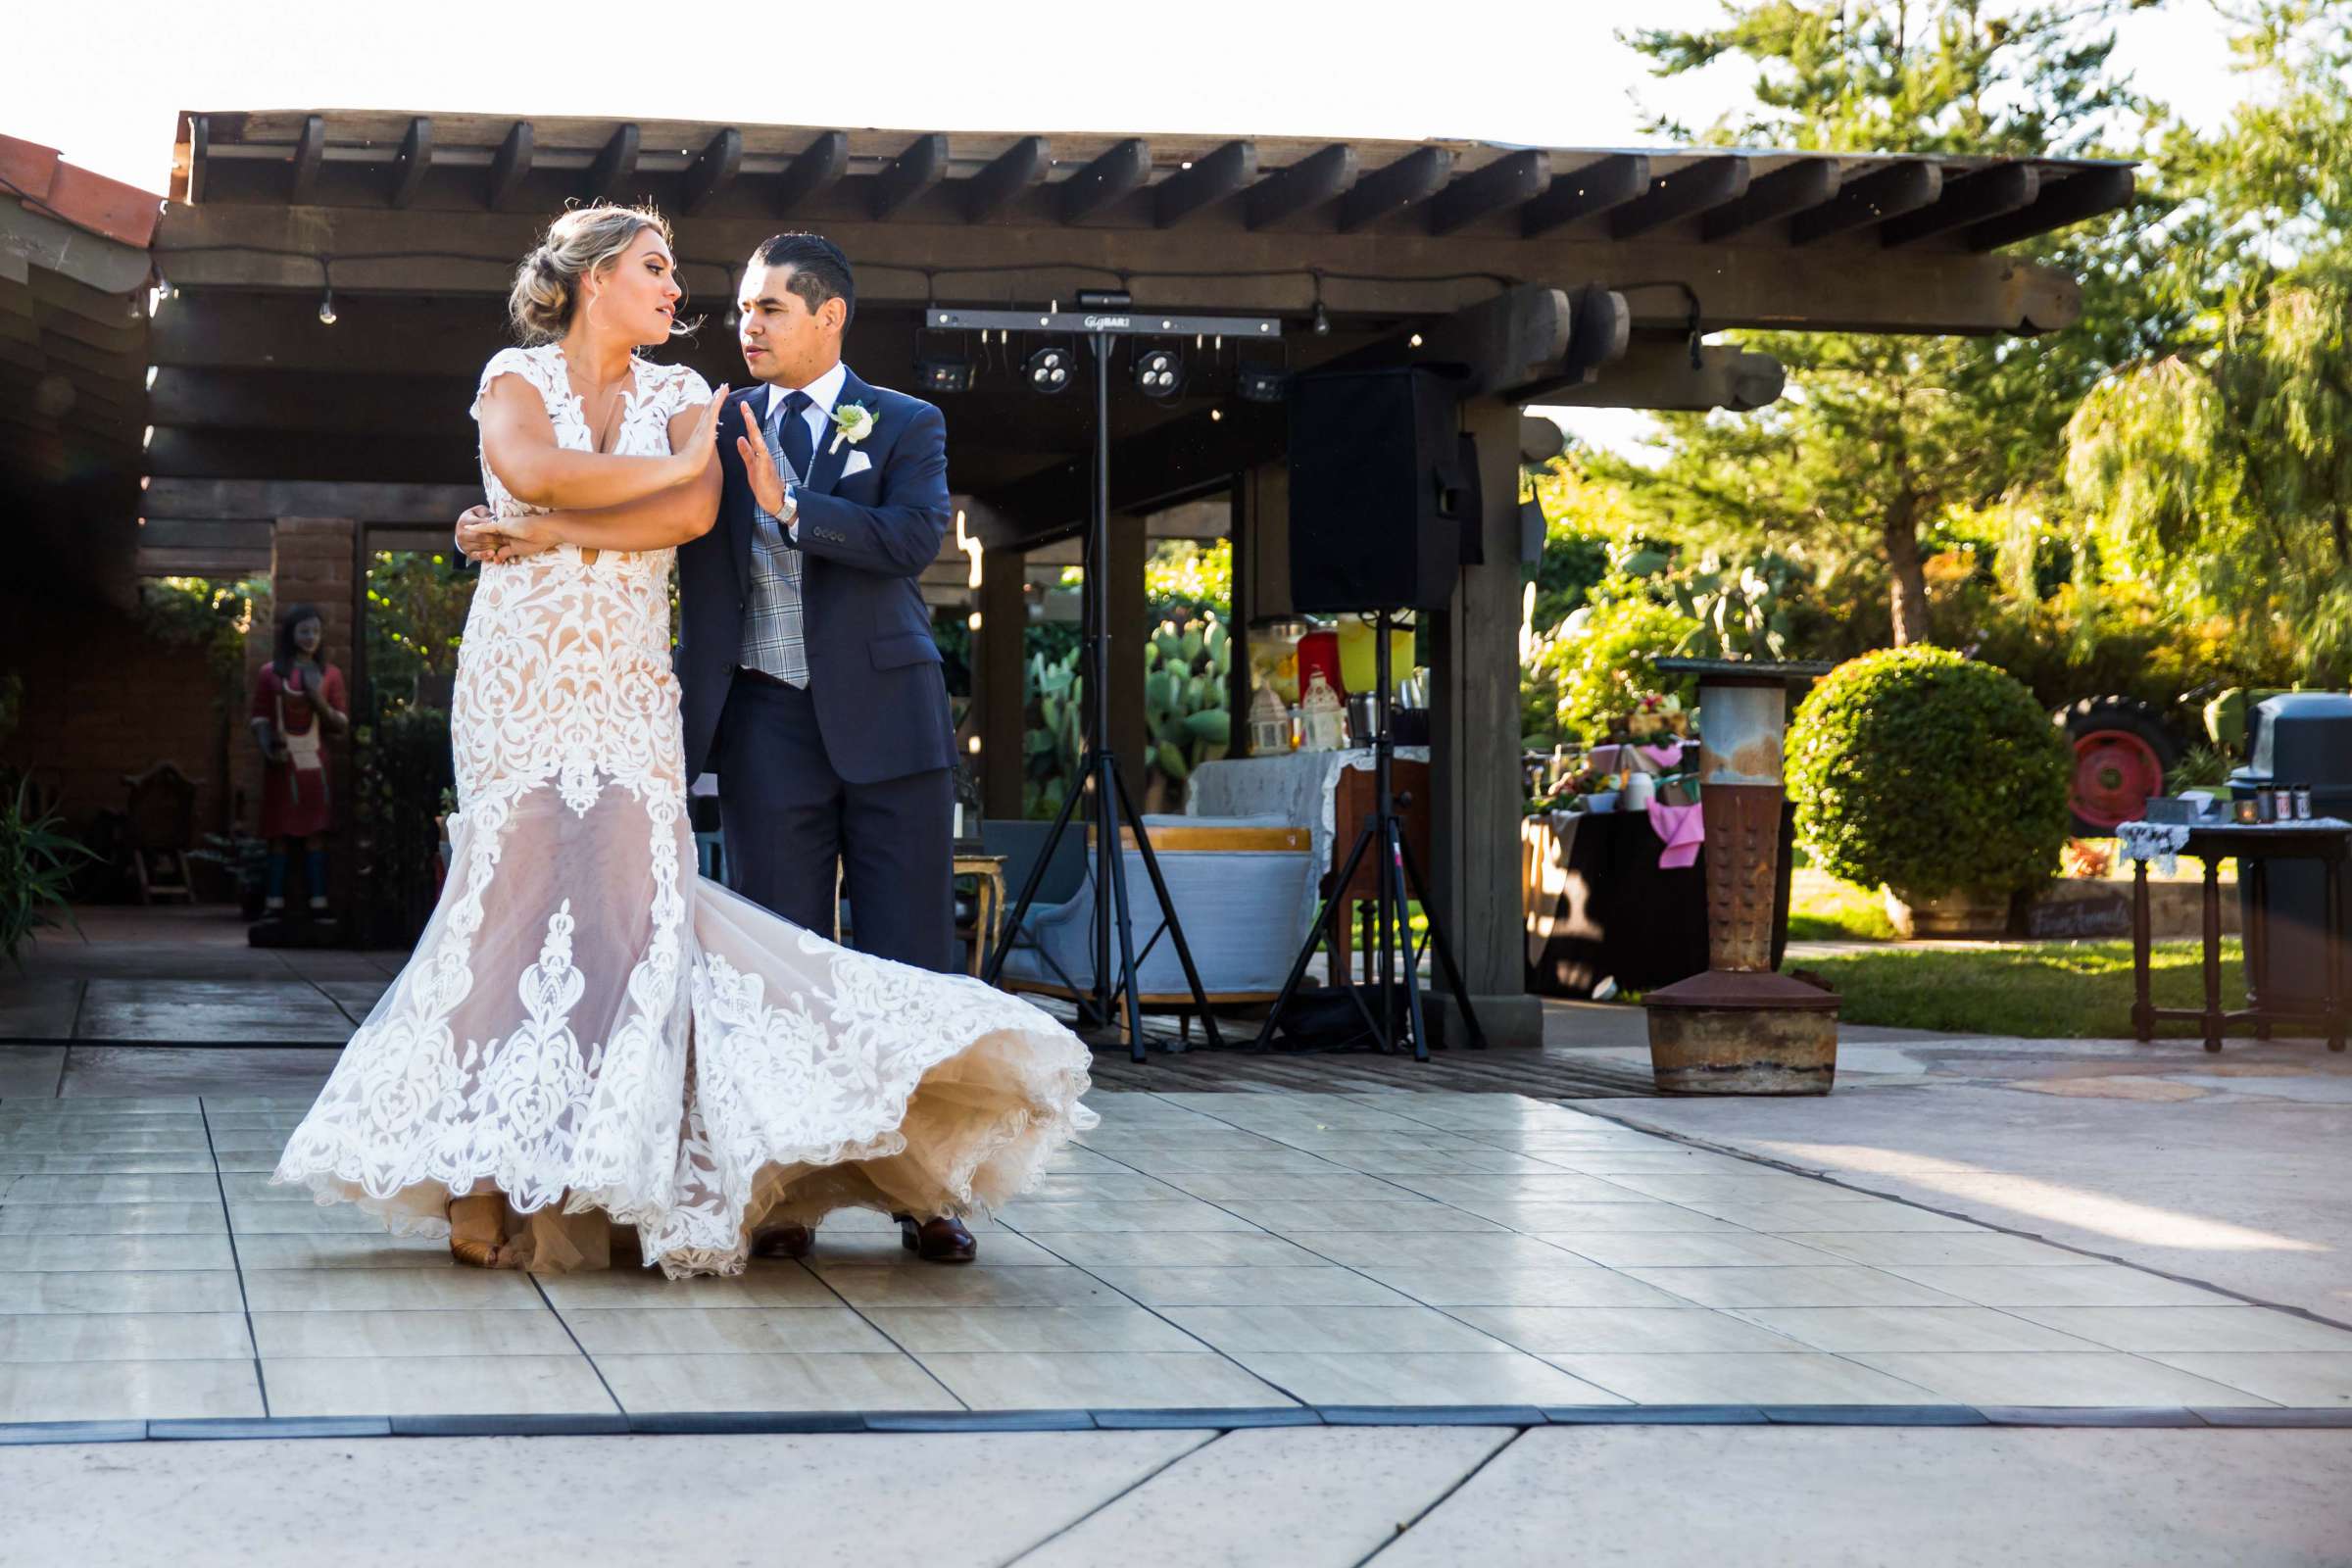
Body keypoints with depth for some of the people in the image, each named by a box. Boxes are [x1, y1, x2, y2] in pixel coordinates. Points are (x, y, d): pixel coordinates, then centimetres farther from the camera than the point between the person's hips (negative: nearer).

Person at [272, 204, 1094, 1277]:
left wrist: (549, 533, -12)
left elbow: (695, 516, -7)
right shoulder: (517, 376, 7)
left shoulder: (678, 397, 13)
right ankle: (492, 1183, -5)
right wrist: (678, 461, -7)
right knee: (524, 891, -9)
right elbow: (534, 471, -15)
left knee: (631, 897, -8)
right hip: (519, 679, -2)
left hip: (629, 686, 2)